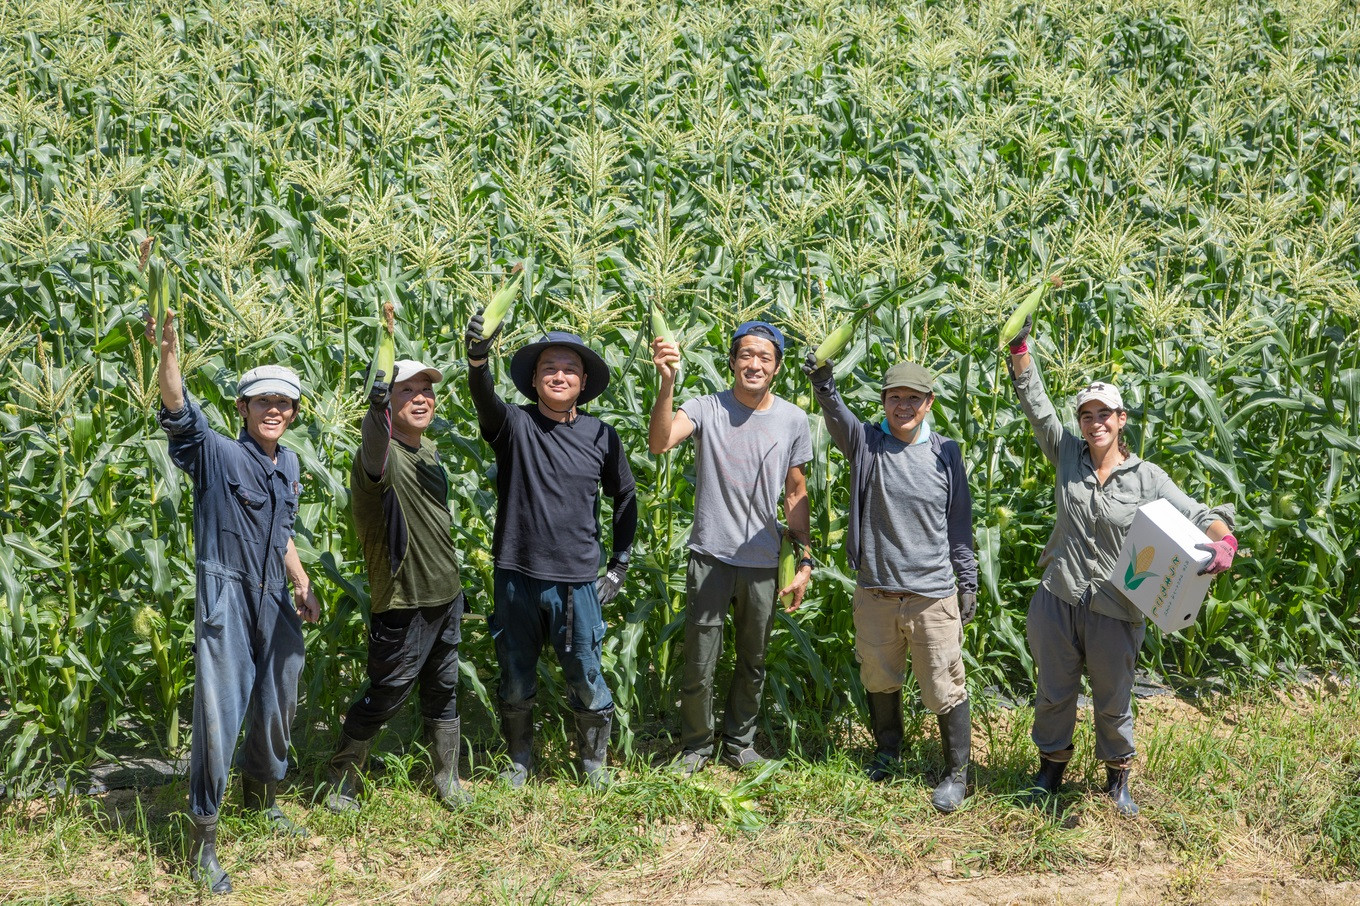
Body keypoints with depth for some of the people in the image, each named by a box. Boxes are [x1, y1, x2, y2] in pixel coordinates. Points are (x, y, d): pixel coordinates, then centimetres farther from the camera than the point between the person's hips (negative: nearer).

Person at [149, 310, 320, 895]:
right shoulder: (216, 453, -7)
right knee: (219, 714, -8)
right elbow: (178, 413, -25)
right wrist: (167, 349, -39)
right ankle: (203, 840, 2)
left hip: (275, 603, 6)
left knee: (277, 708, 16)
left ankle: (262, 800, 40)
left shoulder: (289, 465, 13)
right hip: (226, 599, -6)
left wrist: (303, 586, 18)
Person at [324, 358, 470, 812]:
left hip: (446, 594, 8)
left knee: (444, 690, 18)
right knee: (384, 697, 1)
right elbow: (376, 452, -48)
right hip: (403, 602, -8)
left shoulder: (430, 451, 8)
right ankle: (340, 783, 19)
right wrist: (379, 409, -70)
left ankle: (447, 779, 33)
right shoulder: (382, 455, -20)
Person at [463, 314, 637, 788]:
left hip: (577, 581, 1)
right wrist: (477, 360, -49)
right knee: (516, 680, 13)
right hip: (517, 576, 0)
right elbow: (485, 401, -28)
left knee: (587, 679, 8)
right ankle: (519, 760, 33)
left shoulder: (601, 437, 1)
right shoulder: (514, 424, -5)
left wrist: (619, 565, 9)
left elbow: (626, 498, 13)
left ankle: (594, 760, 29)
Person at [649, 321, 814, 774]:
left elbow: (795, 493, 7)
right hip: (710, 557, -3)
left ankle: (740, 743, 34)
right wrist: (667, 384, -41)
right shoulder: (707, 409, -9)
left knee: (753, 664, 16)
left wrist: (805, 559, 5)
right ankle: (696, 745, 23)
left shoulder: (793, 420, -1)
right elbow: (659, 443, -28)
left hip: (763, 563, 3)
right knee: (698, 667, 2)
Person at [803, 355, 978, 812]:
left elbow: (960, 523, 6)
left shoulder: (945, 453, -1)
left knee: (944, 689, 3)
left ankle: (957, 774, 18)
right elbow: (837, 414, -25)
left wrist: (968, 581, 6)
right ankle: (887, 751, 42)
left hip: (933, 596, -2)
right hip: (875, 592, 2)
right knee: (879, 680, 18)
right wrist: (823, 382, -46)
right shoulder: (866, 443, -3)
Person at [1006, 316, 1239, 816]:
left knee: (1113, 702, 14)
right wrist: (1019, 347, -16)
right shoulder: (1068, 455, -1)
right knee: (1054, 694, 16)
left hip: (1113, 609, -1)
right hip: (1058, 601, 1)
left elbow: (1198, 515, -8)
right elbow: (1036, 404, -5)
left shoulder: (1147, 477, -6)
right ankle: (1051, 766, 38)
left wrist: (1223, 539, -30)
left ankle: (1118, 777, 37)